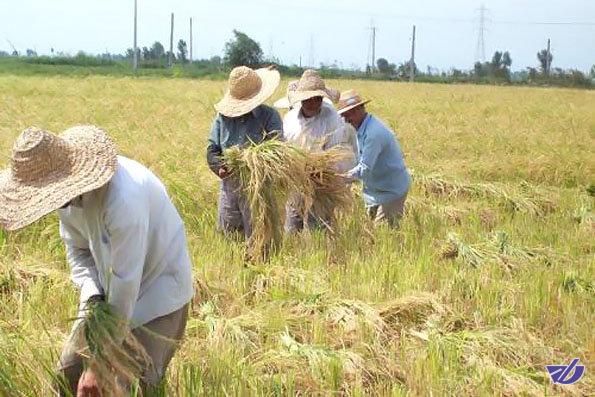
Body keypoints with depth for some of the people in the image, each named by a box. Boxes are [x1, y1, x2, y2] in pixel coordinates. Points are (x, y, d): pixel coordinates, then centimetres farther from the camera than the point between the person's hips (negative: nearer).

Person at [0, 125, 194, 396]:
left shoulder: (123, 200, -36)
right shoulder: (67, 192, -11)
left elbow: (126, 283, -31)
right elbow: (78, 250, 3)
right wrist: (93, 297, -18)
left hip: (158, 288, -7)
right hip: (109, 289, 7)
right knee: (69, 372, 1)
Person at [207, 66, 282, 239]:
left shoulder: (269, 116, -2)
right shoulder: (223, 116, 8)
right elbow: (212, 150, 9)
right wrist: (221, 167, -13)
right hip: (229, 186, 4)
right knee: (228, 233, 13)